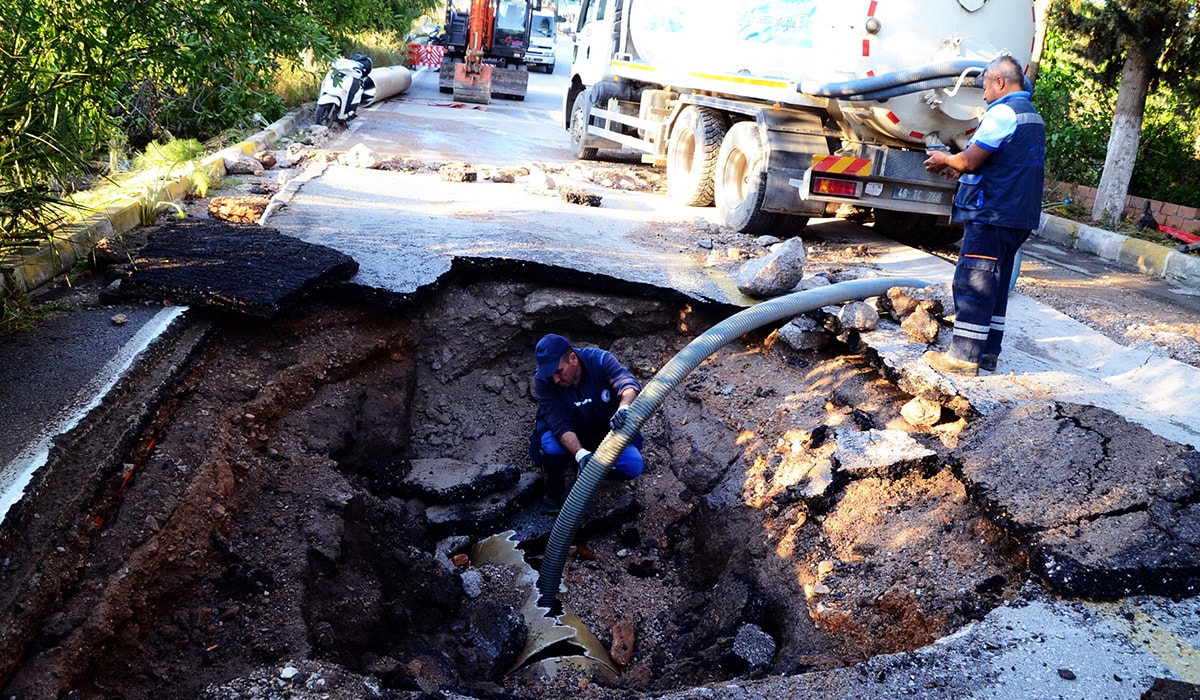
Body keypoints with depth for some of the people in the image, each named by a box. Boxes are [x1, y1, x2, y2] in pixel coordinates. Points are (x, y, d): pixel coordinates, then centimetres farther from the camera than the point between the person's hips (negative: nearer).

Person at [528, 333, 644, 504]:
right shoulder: (542, 380, -23)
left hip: (606, 430, 1)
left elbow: (629, 384, -39)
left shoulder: (600, 360, -23)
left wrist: (624, 407, -63)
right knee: (552, 448, -35)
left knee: (633, 465, -24)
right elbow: (560, 424, -31)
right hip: (568, 438, -1)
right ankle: (554, 493, -1)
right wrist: (580, 453, -49)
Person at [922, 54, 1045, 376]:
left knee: (972, 283, -6)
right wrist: (960, 171, 20)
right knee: (995, 284, 14)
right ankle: (988, 351, 19)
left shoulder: (1003, 112, -13)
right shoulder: (1033, 116, 19)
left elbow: (970, 159, -16)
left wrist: (945, 159, 4)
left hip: (991, 214, -10)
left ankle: (963, 356, -3)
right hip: (1019, 216, 10)